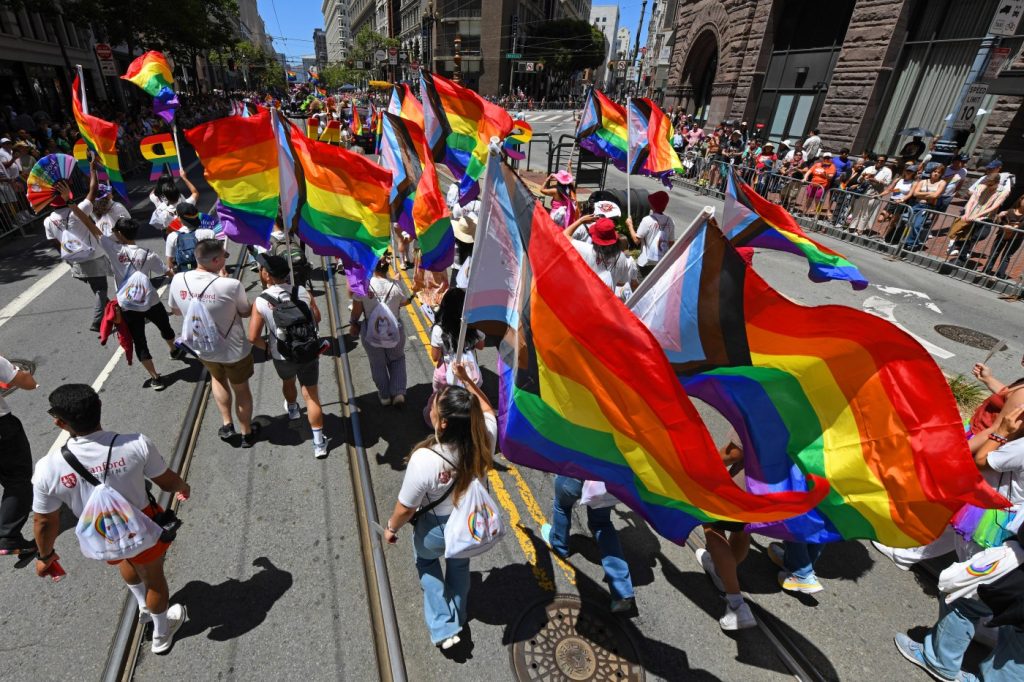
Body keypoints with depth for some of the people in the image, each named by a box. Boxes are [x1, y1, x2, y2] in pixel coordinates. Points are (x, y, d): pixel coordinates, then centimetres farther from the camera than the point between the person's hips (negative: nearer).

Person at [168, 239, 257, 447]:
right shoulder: (231, 285, -29)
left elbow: (176, 310, 3)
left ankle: (227, 424, 31)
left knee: (217, 378, 33)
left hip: (202, 348, 4)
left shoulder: (178, 280, -16)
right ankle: (247, 433, 36)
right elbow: (246, 312, -11)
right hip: (235, 350, -3)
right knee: (241, 388, 19)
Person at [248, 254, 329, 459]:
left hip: (282, 357, 0)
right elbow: (317, 318, 2)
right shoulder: (303, 292, -11)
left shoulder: (260, 302, -17)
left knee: (288, 382, 32)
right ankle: (319, 443, 11)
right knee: (311, 395, 8)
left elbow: (253, 337, -16)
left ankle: (292, 409, 61)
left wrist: (266, 347, 4)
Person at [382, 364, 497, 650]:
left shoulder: (424, 459, -40)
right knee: (459, 563, 33)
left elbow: (406, 508, -22)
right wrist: (466, 380, -5)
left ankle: (444, 628, 37)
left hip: (436, 530, -3)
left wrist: (391, 527, -2)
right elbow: (487, 409, -4)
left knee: (426, 561, 32)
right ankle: (458, 619, 56)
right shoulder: (484, 438, -30)